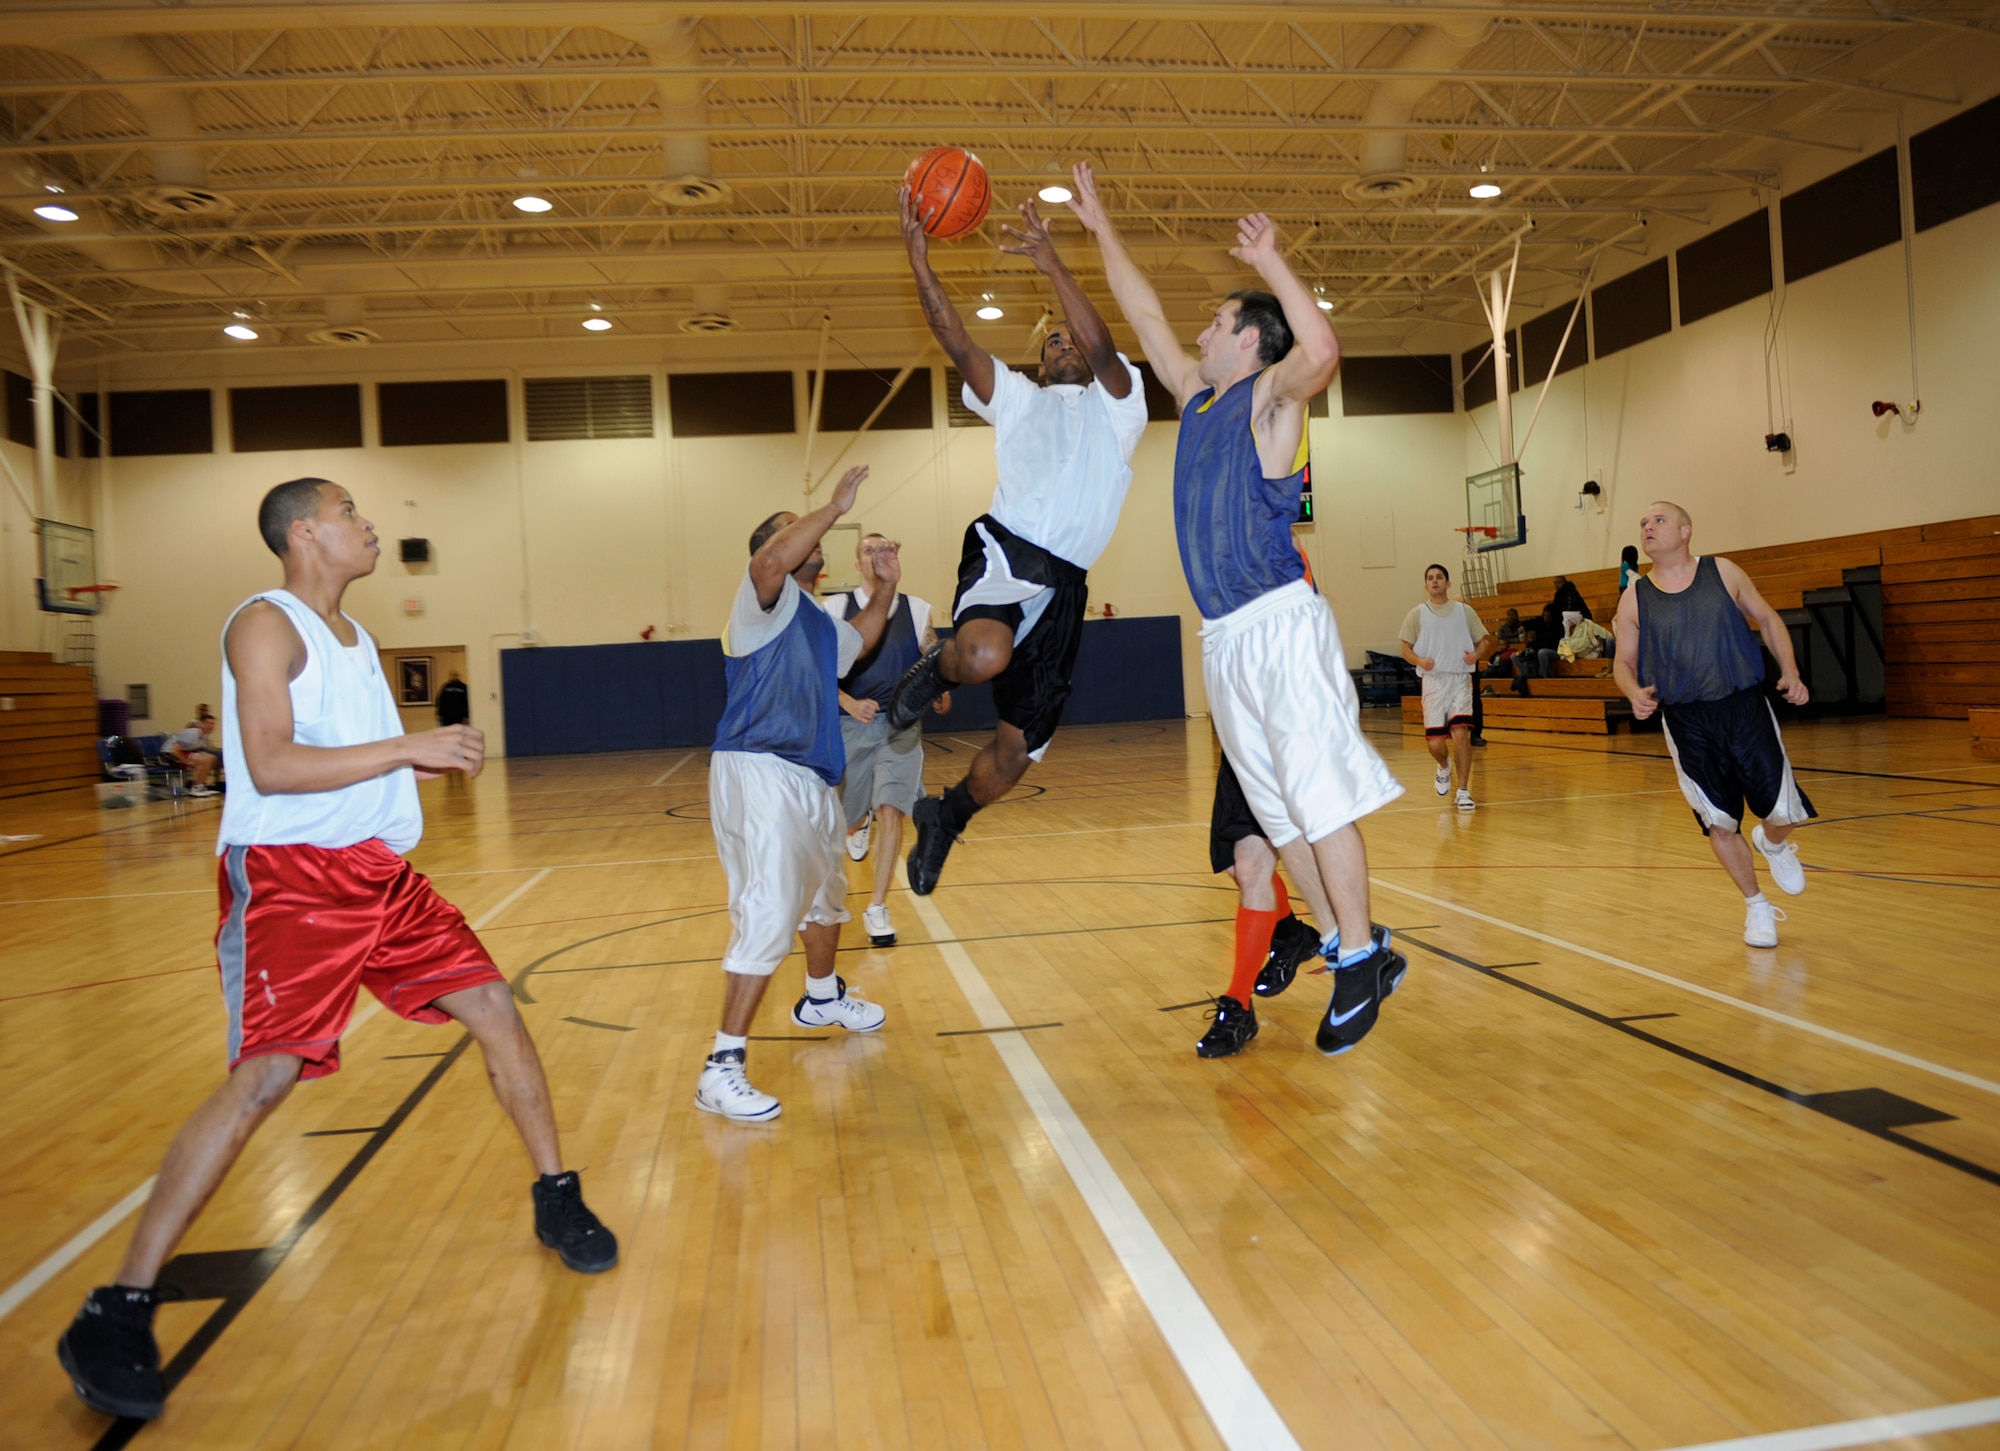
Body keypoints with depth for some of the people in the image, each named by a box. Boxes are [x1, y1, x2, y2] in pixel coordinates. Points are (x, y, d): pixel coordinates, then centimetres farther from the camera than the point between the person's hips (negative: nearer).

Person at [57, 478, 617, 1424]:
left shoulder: (352, 635, 18)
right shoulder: (267, 624, -9)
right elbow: (272, 766, -20)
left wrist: (435, 761, 8)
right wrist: (409, 749, -20)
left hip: (378, 873, 8)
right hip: (287, 875, -8)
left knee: (492, 1004, 3)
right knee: (267, 1074, -17)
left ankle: (556, 1197, 18)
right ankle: (116, 1315, -5)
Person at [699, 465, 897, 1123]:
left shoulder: (819, 621, 18)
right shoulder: (766, 597, -8)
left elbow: (858, 640, 39)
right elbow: (774, 559, -31)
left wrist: (884, 588, 25)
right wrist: (835, 506, -23)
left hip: (811, 777, 10)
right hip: (759, 774, -10)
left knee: (825, 892, 28)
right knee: (767, 915, -17)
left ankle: (822, 998, 52)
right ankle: (722, 1068, -14)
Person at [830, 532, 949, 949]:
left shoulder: (918, 610, 0)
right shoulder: (836, 609, -6)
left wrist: (939, 692, -15)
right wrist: (851, 704, -24)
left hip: (901, 726, 0)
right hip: (850, 726, 0)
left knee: (891, 811, -13)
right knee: (848, 816, 13)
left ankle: (877, 909, -2)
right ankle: (862, 822, 53)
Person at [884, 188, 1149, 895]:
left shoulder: (1116, 402, 17)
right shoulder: (1018, 398, 22)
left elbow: (1102, 346, -5)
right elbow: (956, 340, 7)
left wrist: (1054, 266, -16)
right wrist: (920, 261, -6)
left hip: (1064, 582, 1)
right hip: (1005, 551, -1)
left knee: (1019, 748, 4)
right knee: (985, 656, -37)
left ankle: (946, 817, 32)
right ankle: (933, 672, -1)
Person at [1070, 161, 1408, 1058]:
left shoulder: (1271, 398, -3)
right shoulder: (1197, 400, 19)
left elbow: (1321, 352, -26)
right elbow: (1145, 318, 27)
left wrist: (1274, 266, -19)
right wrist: (1101, 230, 28)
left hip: (1279, 624, -8)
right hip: (1224, 638, 8)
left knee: (1320, 797, -8)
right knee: (1276, 810, 9)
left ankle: (1360, 962, -2)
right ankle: (1349, 948, 17)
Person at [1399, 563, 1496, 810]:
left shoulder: (1464, 611, 9)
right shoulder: (1417, 614, 7)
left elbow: (1485, 642, 13)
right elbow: (1406, 649, 7)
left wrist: (1478, 654, -10)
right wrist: (1419, 661, -14)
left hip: (1461, 680, 0)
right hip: (1433, 681, 0)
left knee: (1460, 733, -16)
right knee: (1434, 741, -2)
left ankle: (1463, 791, -8)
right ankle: (1444, 767, 34)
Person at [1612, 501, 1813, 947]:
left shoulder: (1722, 572, 1)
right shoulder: (1635, 598, 1)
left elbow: (1767, 619, 11)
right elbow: (1623, 662, 9)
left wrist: (1790, 672, -2)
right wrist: (1635, 693, -13)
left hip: (1745, 707, 0)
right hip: (1686, 722, 0)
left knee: (1783, 812, -2)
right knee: (1719, 823, 1)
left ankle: (1772, 843, 36)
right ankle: (1756, 907, 22)